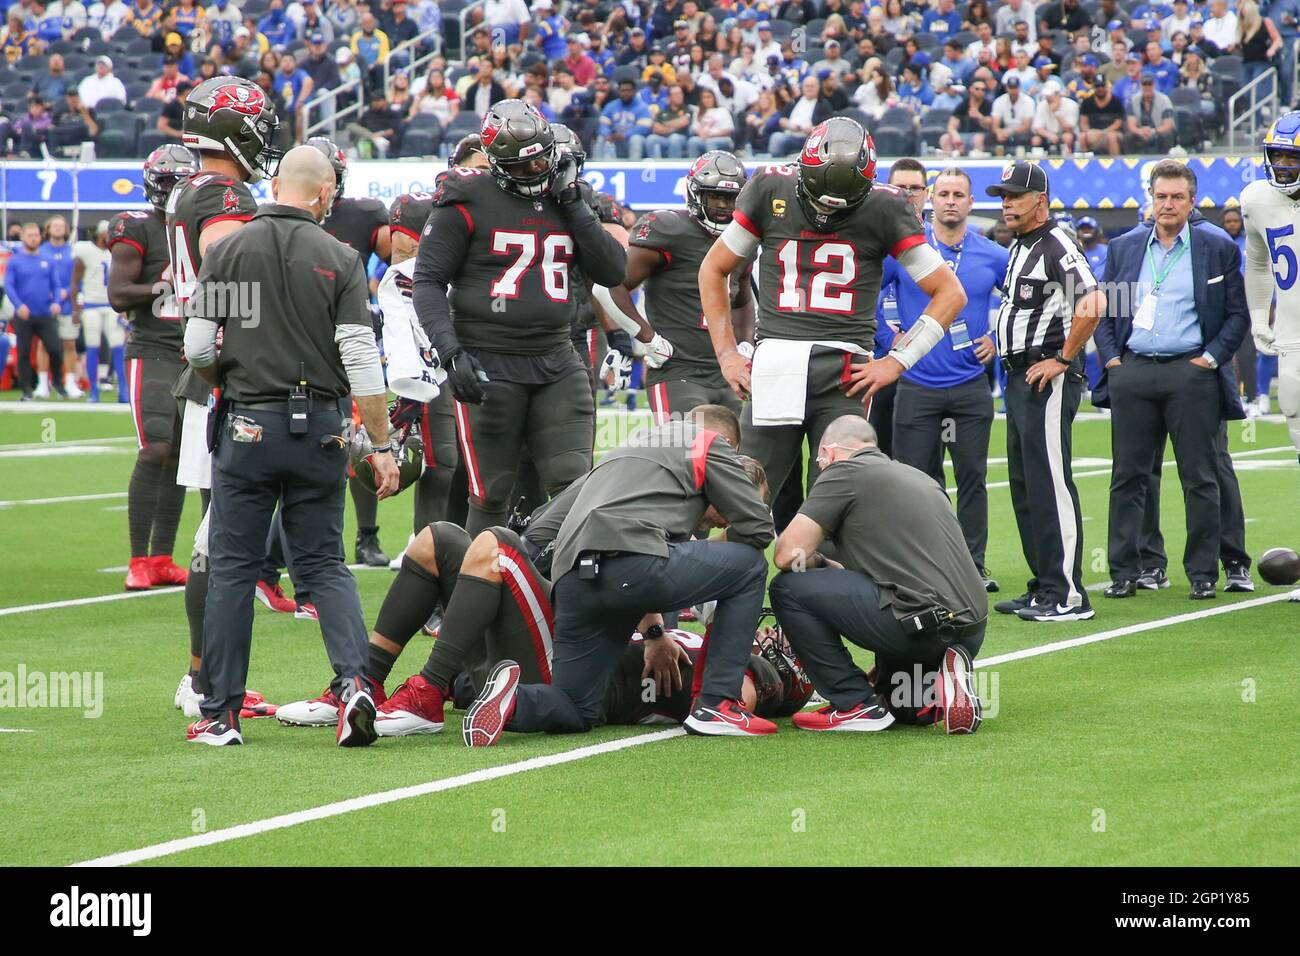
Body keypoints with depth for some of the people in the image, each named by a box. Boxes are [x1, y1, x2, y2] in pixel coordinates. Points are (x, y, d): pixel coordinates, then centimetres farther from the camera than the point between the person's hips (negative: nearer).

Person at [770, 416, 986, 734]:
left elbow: (788, 555, -4)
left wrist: (822, 564, 17)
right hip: (973, 632, 9)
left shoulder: (842, 471, 3)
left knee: (788, 588, 3)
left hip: (923, 622, -9)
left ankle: (856, 704, 3)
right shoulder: (918, 477, 27)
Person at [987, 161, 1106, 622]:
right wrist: (1001, 343, 18)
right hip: (1019, 377, 11)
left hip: (1048, 379, -11)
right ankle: (1043, 587, 18)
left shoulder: (1057, 246, -13)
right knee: (1025, 485, 12)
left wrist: (1062, 360, -19)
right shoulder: (1019, 248, 17)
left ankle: (1067, 595, -11)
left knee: (1050, 483, -11)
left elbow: (1092, 305, -25)